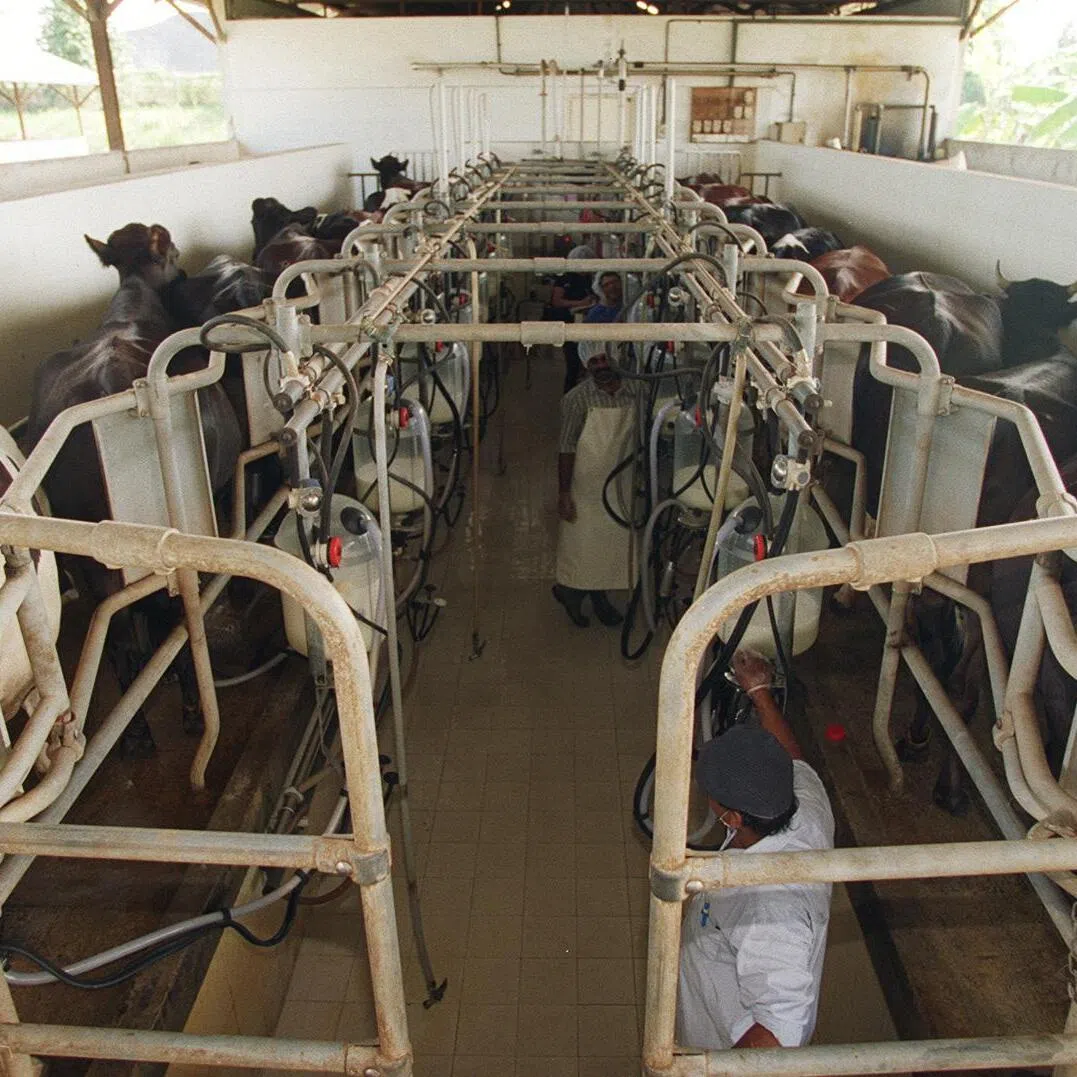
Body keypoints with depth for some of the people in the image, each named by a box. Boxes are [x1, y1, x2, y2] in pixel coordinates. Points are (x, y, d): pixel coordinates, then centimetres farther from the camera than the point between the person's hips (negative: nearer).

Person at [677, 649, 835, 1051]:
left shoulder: (768, 914, -46)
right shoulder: (809, 811, -23)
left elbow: (780, 1032, -42)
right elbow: (792, 760, -1)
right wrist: (760, 692, 9)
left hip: (735, 1046, -7)